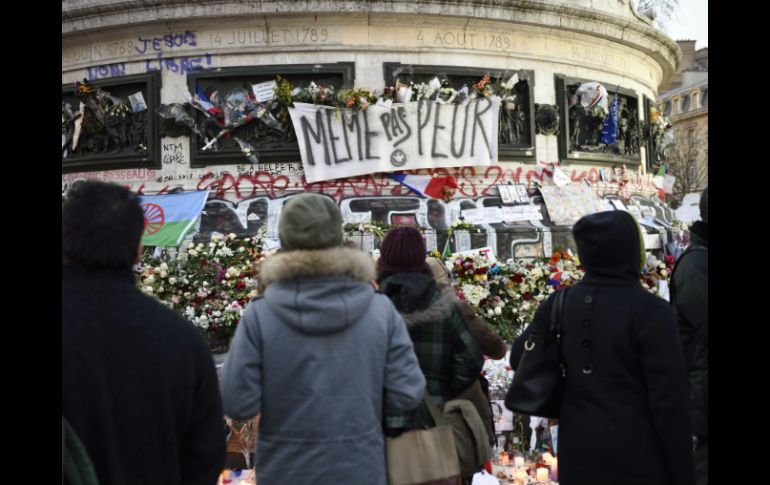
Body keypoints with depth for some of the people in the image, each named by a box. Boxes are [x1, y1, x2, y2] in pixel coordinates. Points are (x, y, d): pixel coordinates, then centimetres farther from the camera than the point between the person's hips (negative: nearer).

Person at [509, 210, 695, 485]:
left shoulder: (560, 304, -3)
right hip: (636, 460, -4)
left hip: (578, 454, 5)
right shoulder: (650, 311, -17)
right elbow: (669, 403, -15)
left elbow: (520, 357, 8)